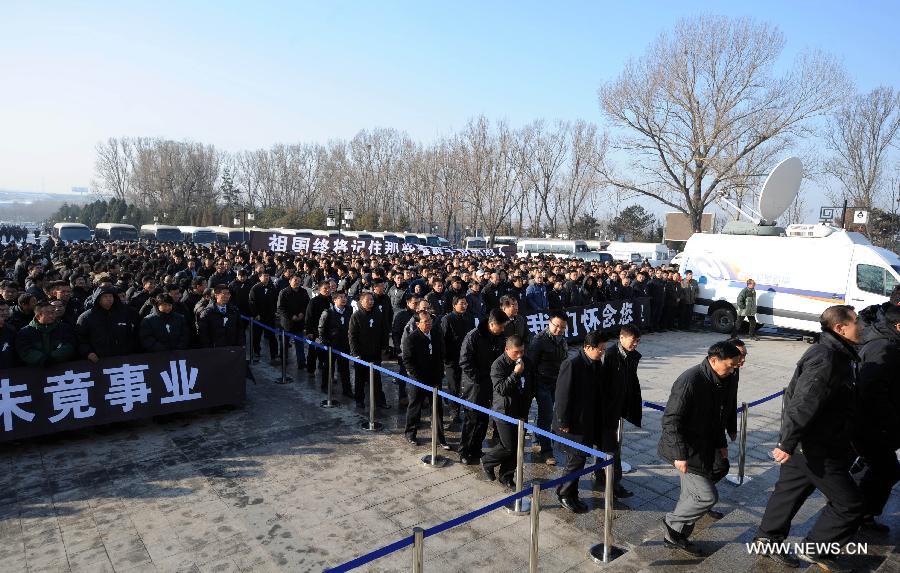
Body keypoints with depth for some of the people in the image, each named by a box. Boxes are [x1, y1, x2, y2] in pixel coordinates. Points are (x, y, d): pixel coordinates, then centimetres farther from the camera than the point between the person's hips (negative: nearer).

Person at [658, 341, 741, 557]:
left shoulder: (717, 382, 4)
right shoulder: (690, 381, -26)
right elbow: (671, 420, -26)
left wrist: (720, 443, 19)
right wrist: (680, 454, -26)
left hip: (702, 449, 9)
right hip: (687, 452, -9)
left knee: (692, 495, 16)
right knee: (707, 496, -6)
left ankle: (675, 536, 30)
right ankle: (672, 522, 15)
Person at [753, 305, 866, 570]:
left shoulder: (839, 354, 10)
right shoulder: (825, 358, -24)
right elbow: (803, 404, -29)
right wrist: (787, 443, -30)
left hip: (808, 445, 10)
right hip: (816, 450, -10)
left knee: (789, 490, 19)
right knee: (849, 504, 3)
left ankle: (767, 540, 32)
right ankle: (815, 550, 18)